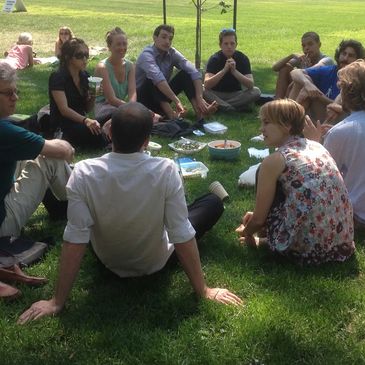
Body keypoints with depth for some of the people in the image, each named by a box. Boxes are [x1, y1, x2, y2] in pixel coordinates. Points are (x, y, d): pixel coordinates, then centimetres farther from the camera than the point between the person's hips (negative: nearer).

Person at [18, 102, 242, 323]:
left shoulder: (84, 173, -27)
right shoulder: (166, 170, -30)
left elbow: (75, 240, -24)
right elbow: (182, 236, -26)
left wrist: (57, 302, -15)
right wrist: (204, 291, -13)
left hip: (109, 261, 2)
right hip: (155, 262, -1)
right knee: (214, 203, 16)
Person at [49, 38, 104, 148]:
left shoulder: (84, 76, 9)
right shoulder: (57, 77, -12)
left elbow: (87, 109, 12)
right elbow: (64, 109, -22)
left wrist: (93, 97, -9)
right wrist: (85, 120, -37)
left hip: (80, 122, 7)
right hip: (62, 126, -7)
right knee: (98, 135, -32)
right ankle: (65, 140, -9)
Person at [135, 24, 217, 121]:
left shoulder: (172, 53, -4)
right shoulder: (147, 55, -21)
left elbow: (194, 72, -15)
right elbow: (158, 78, -40)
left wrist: (200, 98, -30)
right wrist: (176, 101, -49)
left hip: (163, 95, 6)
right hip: (144, 97, -5)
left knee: (185, 74, -12)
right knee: (153, 79, -33)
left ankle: (199, 112, -28)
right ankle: (171, 114, -45)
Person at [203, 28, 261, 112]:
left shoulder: (243, 58, -7)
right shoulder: (214, 59, -12)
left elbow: (250, 85, -19)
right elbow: (206, 85, -27)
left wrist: (234, 71, -32)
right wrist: (224, 70, -36)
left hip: (236, 94, 2)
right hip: (217, 94, -2)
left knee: (256, 91, -24)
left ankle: (220, 105, -22)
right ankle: (233, 109, -26)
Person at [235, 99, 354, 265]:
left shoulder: (273, 161, -8)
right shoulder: (317, 147, 12)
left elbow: (259, 219, 2)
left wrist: (246, 232, 23)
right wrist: (257, 216, 32)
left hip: (307, 247, -7)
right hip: (342, 242, 7)